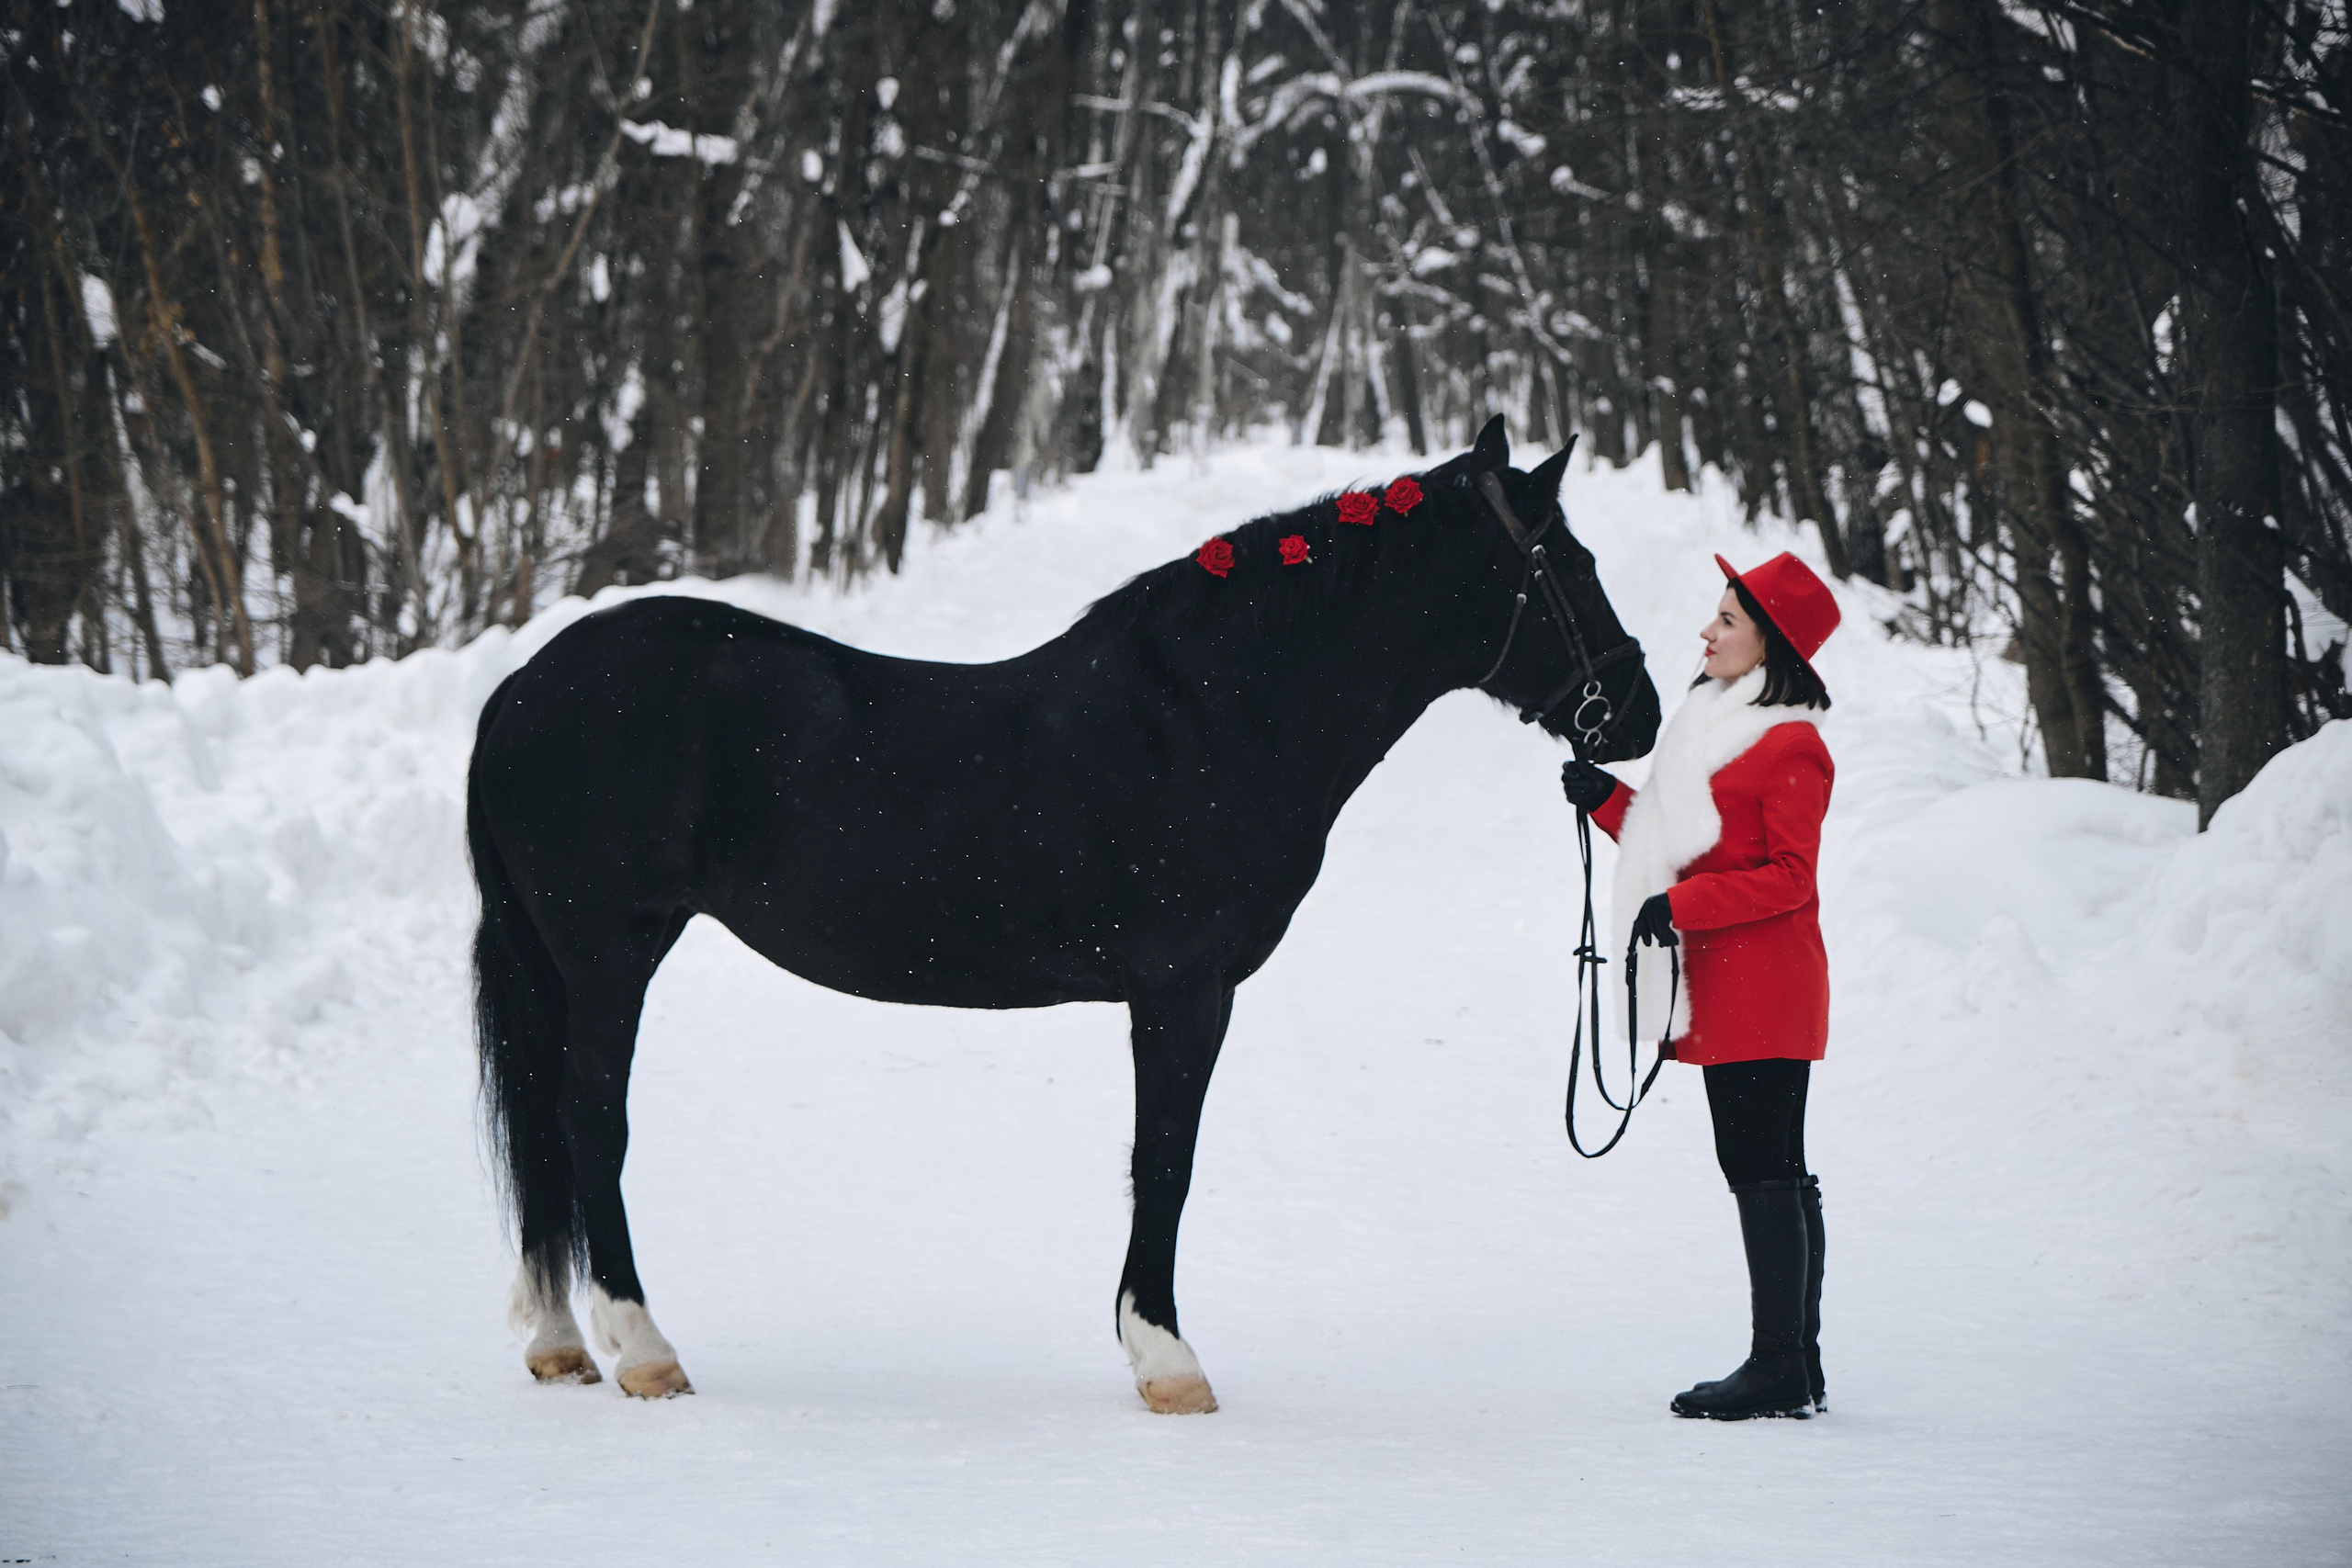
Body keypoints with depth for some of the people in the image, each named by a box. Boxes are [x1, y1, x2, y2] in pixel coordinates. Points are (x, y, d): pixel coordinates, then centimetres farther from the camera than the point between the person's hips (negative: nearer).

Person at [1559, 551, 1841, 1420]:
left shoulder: (1790, 747, -12)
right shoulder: (1714, 725, 18)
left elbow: (1789, 877, -16)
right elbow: (1678, 847, 21)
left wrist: (1682, 905, -22)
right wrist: (1607, 801, 11)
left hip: (1762, 986, -10)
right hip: (1722, 988, 10)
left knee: (1762, 1170, -9)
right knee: (1770, 1172, 11)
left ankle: (1780, 1368, -8)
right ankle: (1794, 1367, 16)